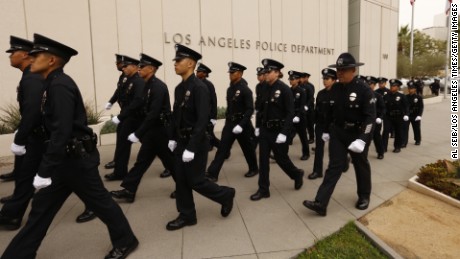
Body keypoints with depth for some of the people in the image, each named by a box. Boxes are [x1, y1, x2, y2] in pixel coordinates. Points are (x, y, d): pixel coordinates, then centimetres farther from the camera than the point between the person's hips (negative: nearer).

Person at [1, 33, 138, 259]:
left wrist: (44, 171, -24)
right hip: (66, 158, 9)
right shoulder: (53, 84, 11)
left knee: (100, 202, 7)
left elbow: (61, 132, -26)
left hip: (77, 158, -9)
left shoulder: (60, 86, -20)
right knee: (41, 208, 16)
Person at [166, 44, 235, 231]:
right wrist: (173, 138, 12)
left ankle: (226, 195, 25)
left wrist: (192, 148, -26)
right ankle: (186, 216, 27)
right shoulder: (179, 88, 8)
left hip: (195, 143, -8)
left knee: (196, 181, 1)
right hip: (181, 141, 8)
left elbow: (202, 120, -24)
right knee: (181, 180, 12)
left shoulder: (199, 87, -18)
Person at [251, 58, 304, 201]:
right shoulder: (265, 89, 6)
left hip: (278, 131, -6)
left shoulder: (285, 89, -13)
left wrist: (284, 133, -21)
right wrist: (258, 126, 13)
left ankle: (297, 174, 37)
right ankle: (263, 189, 15)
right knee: (263, 160, 5)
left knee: (281, 158, 7)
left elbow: (290, 113, -17)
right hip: (265, 130, 6)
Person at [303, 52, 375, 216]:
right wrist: (326, 130, 14)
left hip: (357, 134, -3)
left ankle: (364, 197, 37)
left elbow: (370, 116, -18)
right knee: (334, 166, 0)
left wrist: (362, 139, -26)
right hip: (337, 133, 4)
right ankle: (320, 203, -4)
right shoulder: (335, 89, 0)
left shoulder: (364, 90, -15)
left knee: (361, 166, 14)